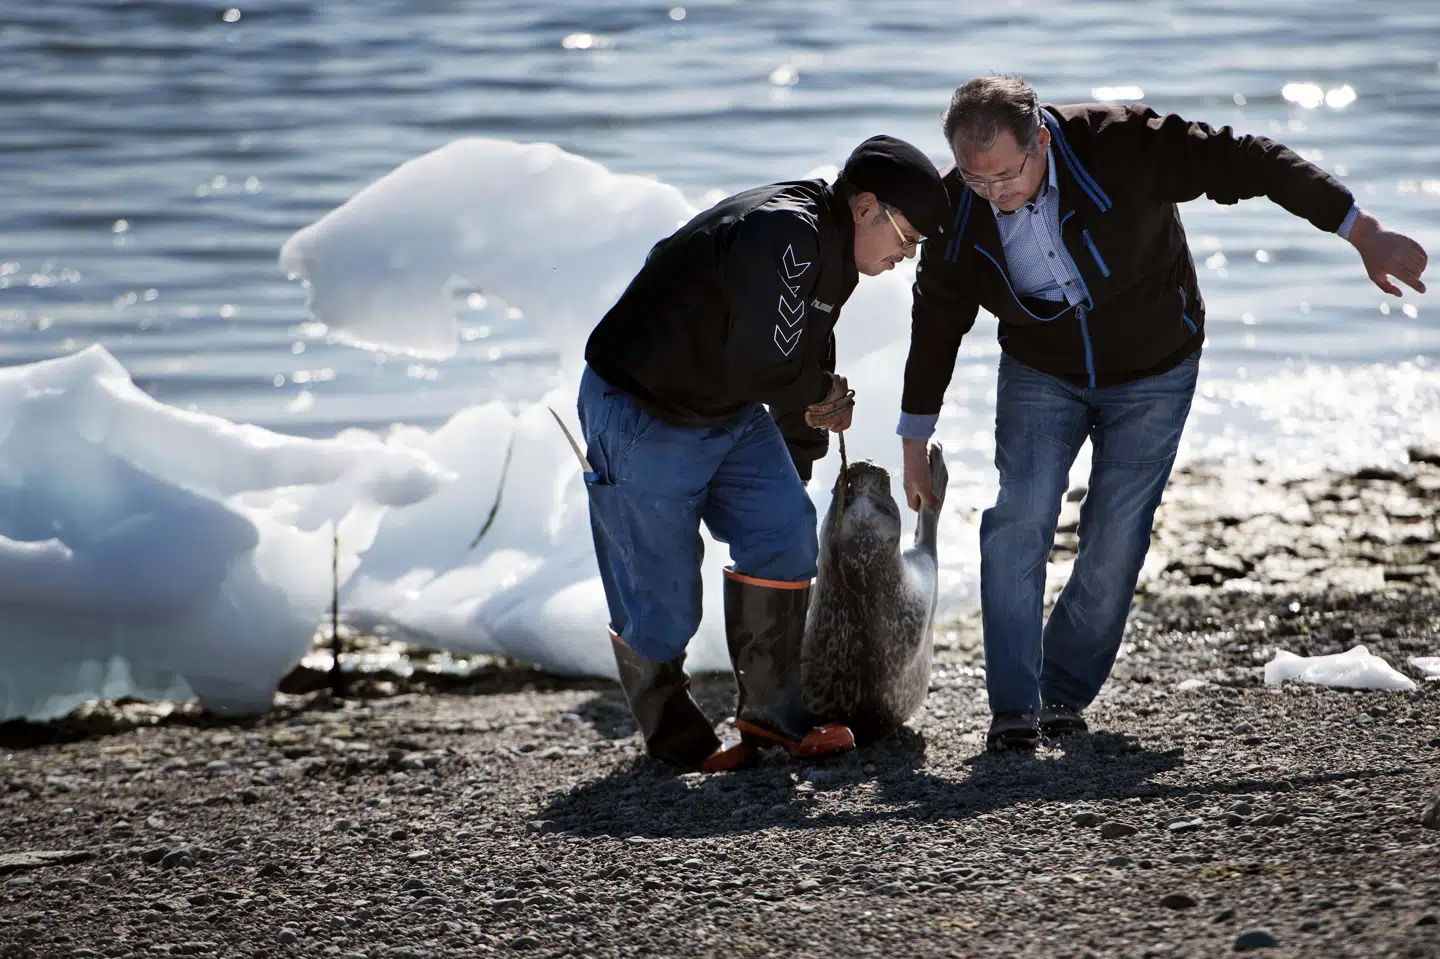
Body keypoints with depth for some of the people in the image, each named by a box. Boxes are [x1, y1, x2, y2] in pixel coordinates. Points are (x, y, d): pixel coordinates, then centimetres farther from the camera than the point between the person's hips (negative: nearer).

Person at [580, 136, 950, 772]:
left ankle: (772, 716, 5)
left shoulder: (834, 256, 7)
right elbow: (764, 365, -33)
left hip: (729, 411, 9)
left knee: (783, 533, -4)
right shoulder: (782, 233, -28)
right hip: (642, 417, -9)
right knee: (660, 588, -2)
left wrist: (799, 469, 28)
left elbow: (809, 360, 20)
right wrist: (819, 399, -10)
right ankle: (673, 738, 19)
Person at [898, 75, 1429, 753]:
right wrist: (915, 443, 3)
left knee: (1115, 543, -5)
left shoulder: (1122, 144, -30)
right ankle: (1013, 709, -11)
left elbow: (1249, 164, -22)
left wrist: (1364, 235, -20)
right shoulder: (956, 212, -18)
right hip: (1041, 374, 2)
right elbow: (935, 324, -2)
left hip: (1153, 373, -2)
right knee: (1019, 521, -16)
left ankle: (1065, 695, 13)